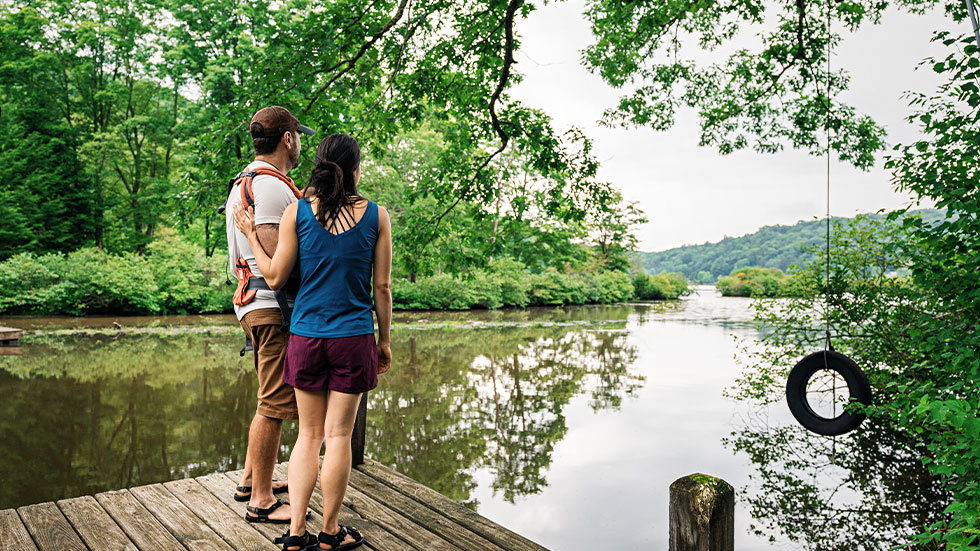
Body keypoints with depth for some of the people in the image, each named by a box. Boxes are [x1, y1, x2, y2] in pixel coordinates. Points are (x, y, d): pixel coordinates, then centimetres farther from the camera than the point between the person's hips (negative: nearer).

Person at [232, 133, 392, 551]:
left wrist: (250, 235, 15)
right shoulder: (376, 216, -3)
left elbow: (275, 277, 1)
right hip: (354, 337, -1)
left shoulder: (296, 212, -2)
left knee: (308, 434, 14)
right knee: (338, 436, 8)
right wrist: (384, 341, 9)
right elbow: (382, 287, -1)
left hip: (306, 336, 2)